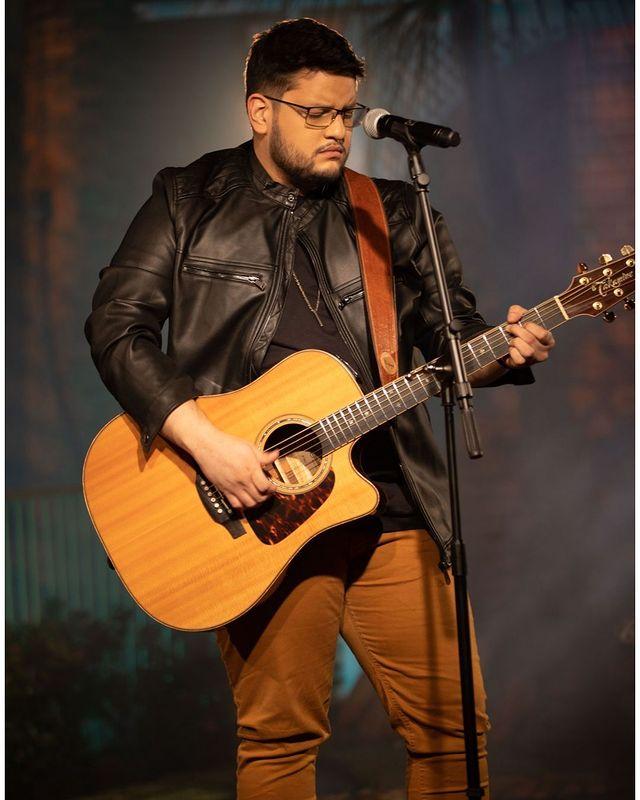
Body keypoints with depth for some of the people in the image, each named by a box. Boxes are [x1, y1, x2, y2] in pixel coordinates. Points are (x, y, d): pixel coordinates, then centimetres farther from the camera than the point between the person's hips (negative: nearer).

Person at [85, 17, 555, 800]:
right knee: (278, 735, -1)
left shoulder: (392, 213, 14)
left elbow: (450, 333, 14)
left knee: (450, 723, 2)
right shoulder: (191, 199, 6)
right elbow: (116, 323, -3)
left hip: (389, 504, 3)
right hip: (259, 507, -3)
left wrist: (501, 352, -11)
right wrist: (205, 440, -14)